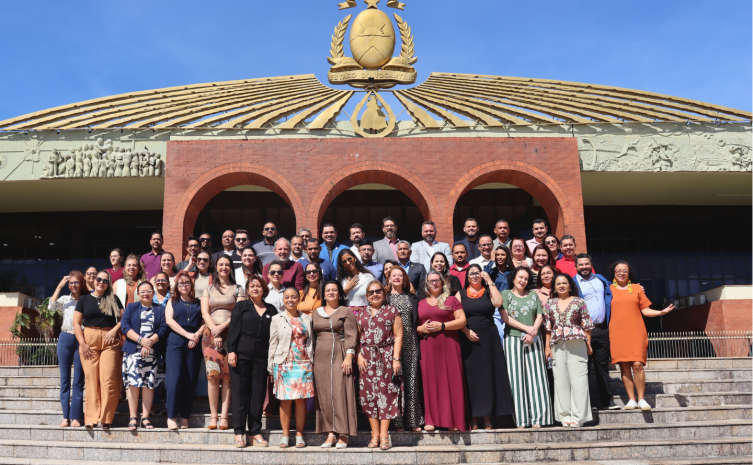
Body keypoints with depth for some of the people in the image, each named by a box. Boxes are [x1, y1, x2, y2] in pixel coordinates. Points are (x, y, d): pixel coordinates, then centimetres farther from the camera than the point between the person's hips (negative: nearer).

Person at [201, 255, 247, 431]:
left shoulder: (238, 289, 12)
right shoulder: (208, 289, 17)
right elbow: (205, 312, 7)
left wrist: (222, 326, -11)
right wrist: (214, 331, -7)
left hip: (231, 335, -1)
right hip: (211, 334, 1)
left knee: (227, 375, -7)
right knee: (213, 373, -10)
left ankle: (224, 416, -6)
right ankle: (213, 416, -6)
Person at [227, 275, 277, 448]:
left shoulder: (271, 310, 12)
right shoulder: (241, 306, 7)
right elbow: (234, 329, -1)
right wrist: (231, 350, -10)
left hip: (262, 355, 2)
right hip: (241, 353, -2)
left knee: (258, 393, 4)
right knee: (240, 391, 0)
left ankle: (255, 432, 12)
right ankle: (239, 432, 6)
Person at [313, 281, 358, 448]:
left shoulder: (346, 312, 3)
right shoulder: (316, 312, 16)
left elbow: (351, 335, -4)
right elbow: (312, 336, 18)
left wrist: (349, 356, -14)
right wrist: (312, 358, 12)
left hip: (339, 355, -4)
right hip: (320, 357, 5)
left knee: (340, 393, -6)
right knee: (324, 395, 3)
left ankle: (343, 435, -2)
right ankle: (330, 433, 8)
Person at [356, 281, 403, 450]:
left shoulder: (392, 311, 6)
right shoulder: (360, 313, 13)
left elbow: (398, 336, 1)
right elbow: (355, 338, 11)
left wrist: (396, 358, -7)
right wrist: (358, 356, -2)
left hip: (386, 356, -2)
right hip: (366, 358, 2)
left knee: (386, 393, -4)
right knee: (369, 394, 1)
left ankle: (384, 435, 2)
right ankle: (375, 435, 9)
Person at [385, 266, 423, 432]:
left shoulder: (412, 298, 15)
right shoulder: (384, 297, 9)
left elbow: (416, 321, 13)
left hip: (409, 343, 2)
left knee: (411, 379, 0)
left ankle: (413, 420, 6)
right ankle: (397, 422, 1)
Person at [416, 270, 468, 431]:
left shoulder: (451, 300, 9)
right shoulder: (421, 304, 17)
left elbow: (462, 321, -1)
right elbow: (414, 326, 17)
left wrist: (442, 326, -11)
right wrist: (421, 329, -5)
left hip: (448, 346, -2)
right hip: (428, 347, 2)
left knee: (451, 381, -4)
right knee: (430, 381, 0)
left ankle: (454, 420, 1)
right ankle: (432, 420, 3)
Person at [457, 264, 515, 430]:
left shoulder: (488, 291, 10)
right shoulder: (461, 294, 11)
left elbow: (498, 302, -11)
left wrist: (489, 281, -6)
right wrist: (466, 331, -13)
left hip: (488, 338, 0)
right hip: (468, 339, 0)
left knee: (488, 375, 0)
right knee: (470, 376, -1)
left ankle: (487, 417, 5)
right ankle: (473, 418, 4)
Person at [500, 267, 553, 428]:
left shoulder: (533, 295, 16)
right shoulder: (506, 294, 7)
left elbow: (540, 316, 9)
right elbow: (505, 317, -4)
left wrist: (533, 332, -9)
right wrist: (526, 328, -11)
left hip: (533, 340, 3)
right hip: (513, 338, -3)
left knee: (536, 376, -2)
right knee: (517, 377, -4)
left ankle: (537, 418, 1)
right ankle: (521, 420, -1)